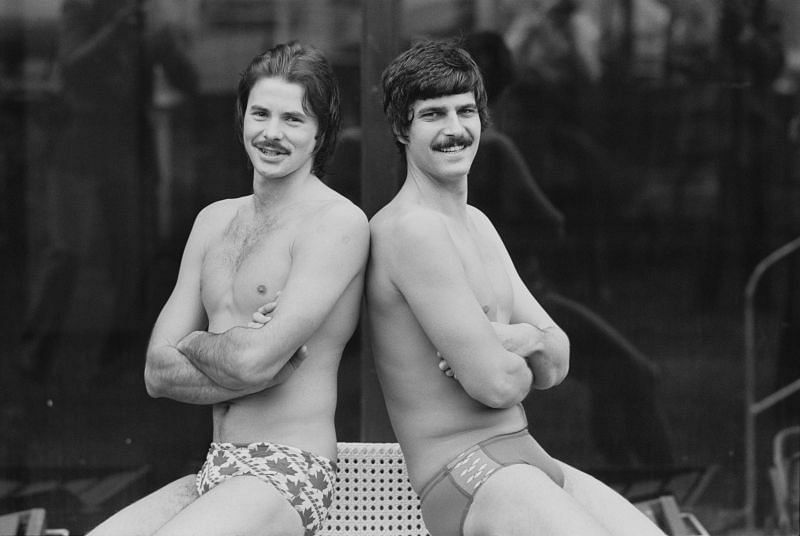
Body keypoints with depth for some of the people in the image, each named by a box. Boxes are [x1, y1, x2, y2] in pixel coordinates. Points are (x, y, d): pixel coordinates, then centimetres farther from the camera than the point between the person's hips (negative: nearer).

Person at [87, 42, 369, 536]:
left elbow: (254, 360, -18)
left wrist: (195, 344, 2)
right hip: (217, 473, 7)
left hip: (288, 476, -7)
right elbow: (158, 374, 8)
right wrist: (252, 372, -8)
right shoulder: (216, 221, 15)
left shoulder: (339, 222, -9)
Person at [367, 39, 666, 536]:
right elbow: (495, 384, -17)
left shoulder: (476, 224, 18)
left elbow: (556, 364, 13)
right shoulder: (411, 228, -13)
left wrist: (523, 339, -9)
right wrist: (520, 363, 6)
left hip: (527, 459, 10)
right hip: (467, 477, -10)